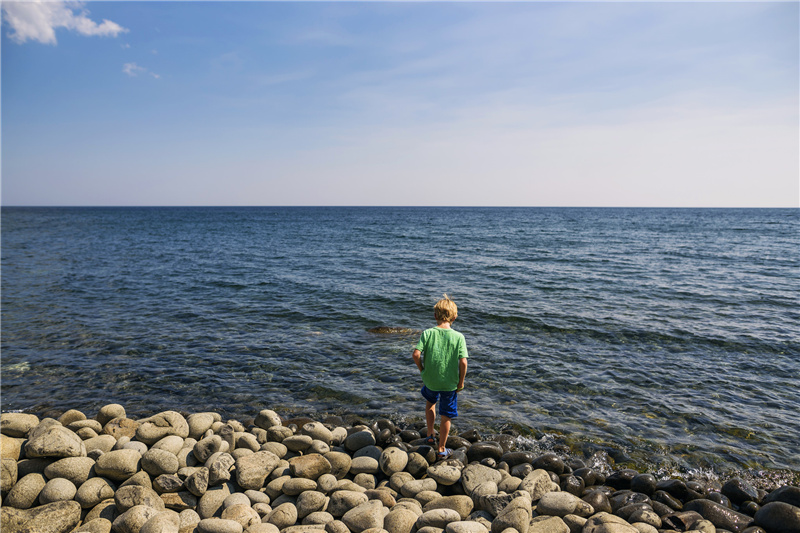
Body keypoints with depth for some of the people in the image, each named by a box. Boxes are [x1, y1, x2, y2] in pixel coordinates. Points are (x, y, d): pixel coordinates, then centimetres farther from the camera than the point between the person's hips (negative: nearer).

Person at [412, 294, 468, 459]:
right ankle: (442, 449, 28)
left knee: (430, 402, 33)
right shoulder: (458, 337, -13)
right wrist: (461, 382, -4)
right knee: (446, 416, 15)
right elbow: (463, 362, -17)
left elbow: (416, 354, -17)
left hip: (430, 380, 1)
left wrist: (422, 370, 0)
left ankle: (430, 435, 36)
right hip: (450, 383, -1)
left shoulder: (427, 333, -11)